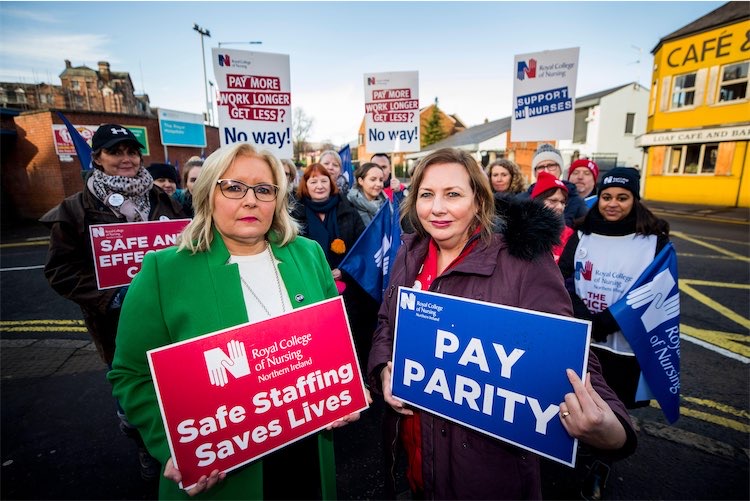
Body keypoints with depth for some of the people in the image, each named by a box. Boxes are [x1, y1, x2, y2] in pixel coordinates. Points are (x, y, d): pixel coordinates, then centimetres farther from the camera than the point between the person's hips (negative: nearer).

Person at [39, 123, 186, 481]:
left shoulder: (164, 202, 3)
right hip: (120, 325, -1)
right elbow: (61, 271, -5)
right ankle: (145, 446, 44)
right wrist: (112, 296, -19)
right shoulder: (75, 210, -4)